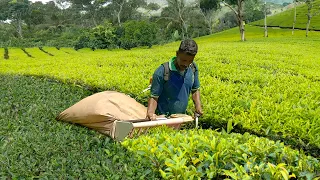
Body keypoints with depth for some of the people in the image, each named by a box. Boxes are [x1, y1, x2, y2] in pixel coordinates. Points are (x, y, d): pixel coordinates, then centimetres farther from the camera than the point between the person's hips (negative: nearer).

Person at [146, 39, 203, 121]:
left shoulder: (193, 68, -1)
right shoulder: (162, 72, -17)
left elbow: (195, 89, 13)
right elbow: (154, 97, -12)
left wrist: (198, 106, -2)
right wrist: (150, 113, -29)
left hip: (182, 117, 4)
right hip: (163, 118, -4)